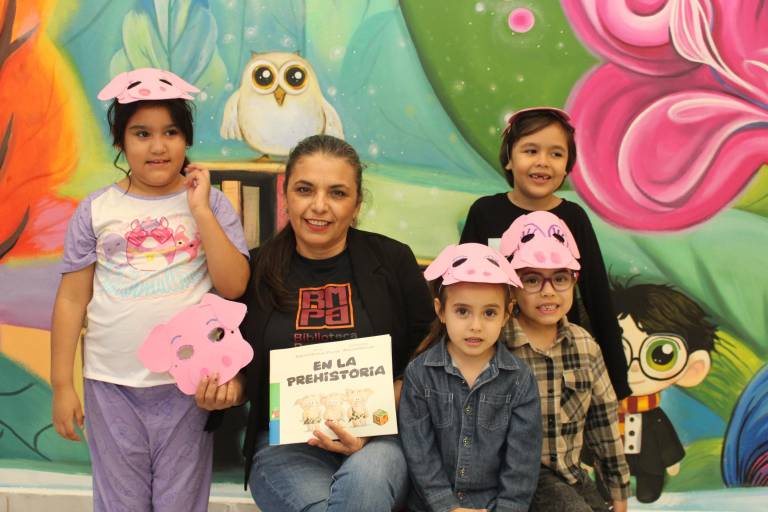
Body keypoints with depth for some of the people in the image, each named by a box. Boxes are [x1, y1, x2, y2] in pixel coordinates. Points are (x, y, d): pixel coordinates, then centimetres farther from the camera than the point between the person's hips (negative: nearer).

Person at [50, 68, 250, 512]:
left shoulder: (211, 203, 0)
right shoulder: (96, 210, 1)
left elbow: (233, 286, -10)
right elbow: (72, 299, 3)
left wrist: (200, 210, -13)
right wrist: (62, 384, 2)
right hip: (111, 384, 1)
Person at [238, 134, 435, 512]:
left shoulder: (393, 261, 3)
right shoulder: (257, 271, 5)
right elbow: (237, 369, 15)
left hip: (379, 439, 0)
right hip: (285, 443, 1)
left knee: (364, 479, -34)